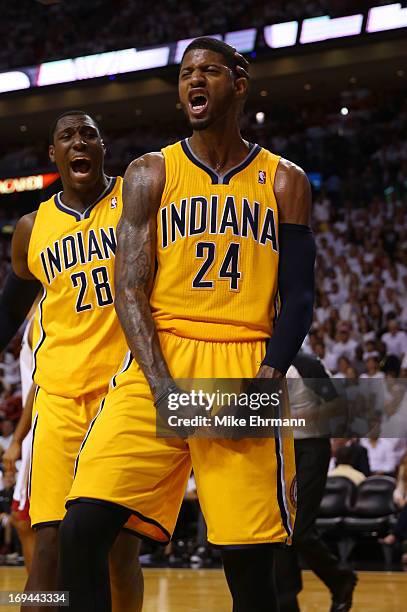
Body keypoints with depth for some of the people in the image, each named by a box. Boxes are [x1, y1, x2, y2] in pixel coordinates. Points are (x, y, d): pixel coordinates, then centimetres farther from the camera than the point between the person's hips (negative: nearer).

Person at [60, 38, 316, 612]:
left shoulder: (285, 182, 11)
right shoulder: (151, 174, 9)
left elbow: (299, 297, 8)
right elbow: (130, 289, 1)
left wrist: (269, 376, -11)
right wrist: (163, 387, -14)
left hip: (247, 372, 0)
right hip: (159, 362, 0)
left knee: (250, 563, -3)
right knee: (82, 527, -17)